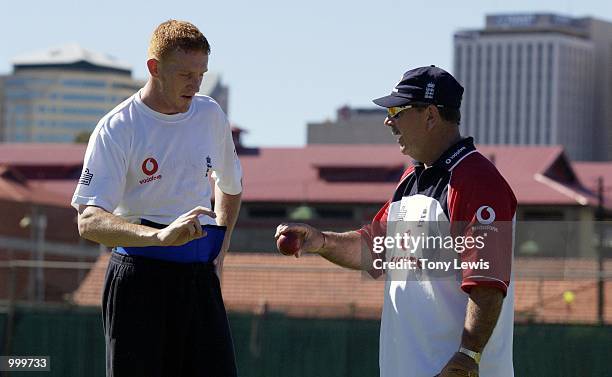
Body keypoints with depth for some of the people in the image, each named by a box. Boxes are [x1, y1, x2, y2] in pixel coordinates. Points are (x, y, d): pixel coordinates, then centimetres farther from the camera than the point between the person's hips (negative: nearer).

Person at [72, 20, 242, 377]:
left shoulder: (210, 115, 9)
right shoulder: (117, 129, -9)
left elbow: (230, 184, 28)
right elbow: (89, 221, -20)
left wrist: (221, 247, 14)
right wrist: (160, 235, -35)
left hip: (200, 276, 5)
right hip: (140, 276, -5)